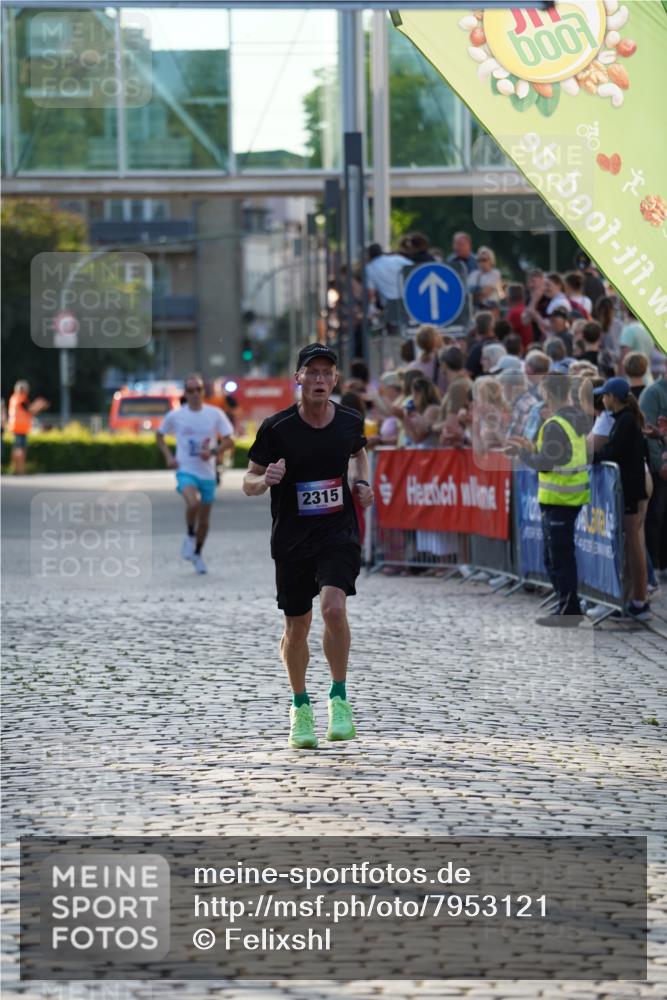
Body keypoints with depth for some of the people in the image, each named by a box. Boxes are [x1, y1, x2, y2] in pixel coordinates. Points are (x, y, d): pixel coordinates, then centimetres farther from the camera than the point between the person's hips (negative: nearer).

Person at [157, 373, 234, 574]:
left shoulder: (215, 414, -1)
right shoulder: (175, 416, -1)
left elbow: (229, 440, 0)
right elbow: (160, 435, 14)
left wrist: (213, 451, -18)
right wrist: (168, 456, -1)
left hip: (207, 473, 2)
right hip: (186, 471, -2)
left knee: (204, 518, 9)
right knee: (193, 503, -30)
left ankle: (197, 554, 31)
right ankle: (190, 536, -4)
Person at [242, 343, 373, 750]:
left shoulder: (350, 422, -1)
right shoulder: (277, 428, -9)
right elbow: (249, 482, -1)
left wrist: (362, 482, 4)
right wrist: (265, 479, -23)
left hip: (339, 533, 0)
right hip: (291, 538, 0)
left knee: (334, 608, -23)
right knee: (297, 627, 8)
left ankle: (340, 698, -7)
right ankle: (300, 707, 31)